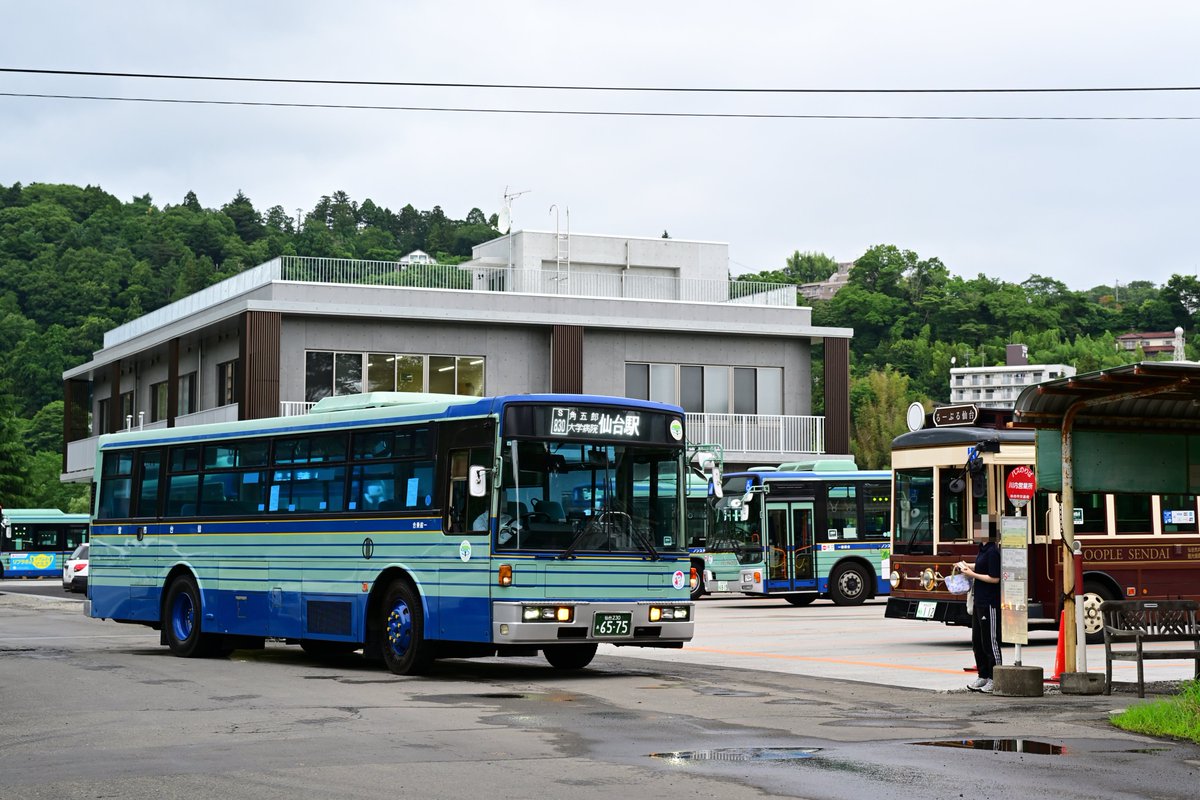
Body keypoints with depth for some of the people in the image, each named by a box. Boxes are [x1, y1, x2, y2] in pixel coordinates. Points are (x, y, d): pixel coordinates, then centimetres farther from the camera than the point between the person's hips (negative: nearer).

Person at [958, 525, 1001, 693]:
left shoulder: (993, 551, -17)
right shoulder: (983, 549, 13)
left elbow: (994, 578, -20)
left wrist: (972, 574, -14)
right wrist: (968, 567, 12)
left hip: (990, 603, -10)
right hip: (980, 602, 10)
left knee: (990, 641, -5)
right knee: (977, 641, 14)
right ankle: (983, 676, 22)